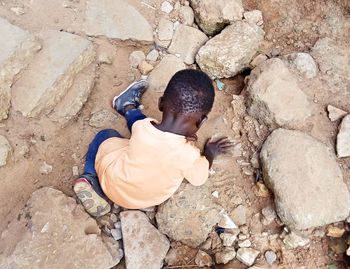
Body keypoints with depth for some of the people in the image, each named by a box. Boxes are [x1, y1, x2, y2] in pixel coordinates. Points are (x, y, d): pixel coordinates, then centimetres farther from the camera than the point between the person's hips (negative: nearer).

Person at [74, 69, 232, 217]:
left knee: (106, 134, 25)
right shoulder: (190, 155, -35)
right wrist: (210, 153, 7)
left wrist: (181, 138, -6)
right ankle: (129, 109, 45)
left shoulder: (141, 127, -30)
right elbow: (199, 178, -9)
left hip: (112, 186, -1)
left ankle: (91, 180, 17)